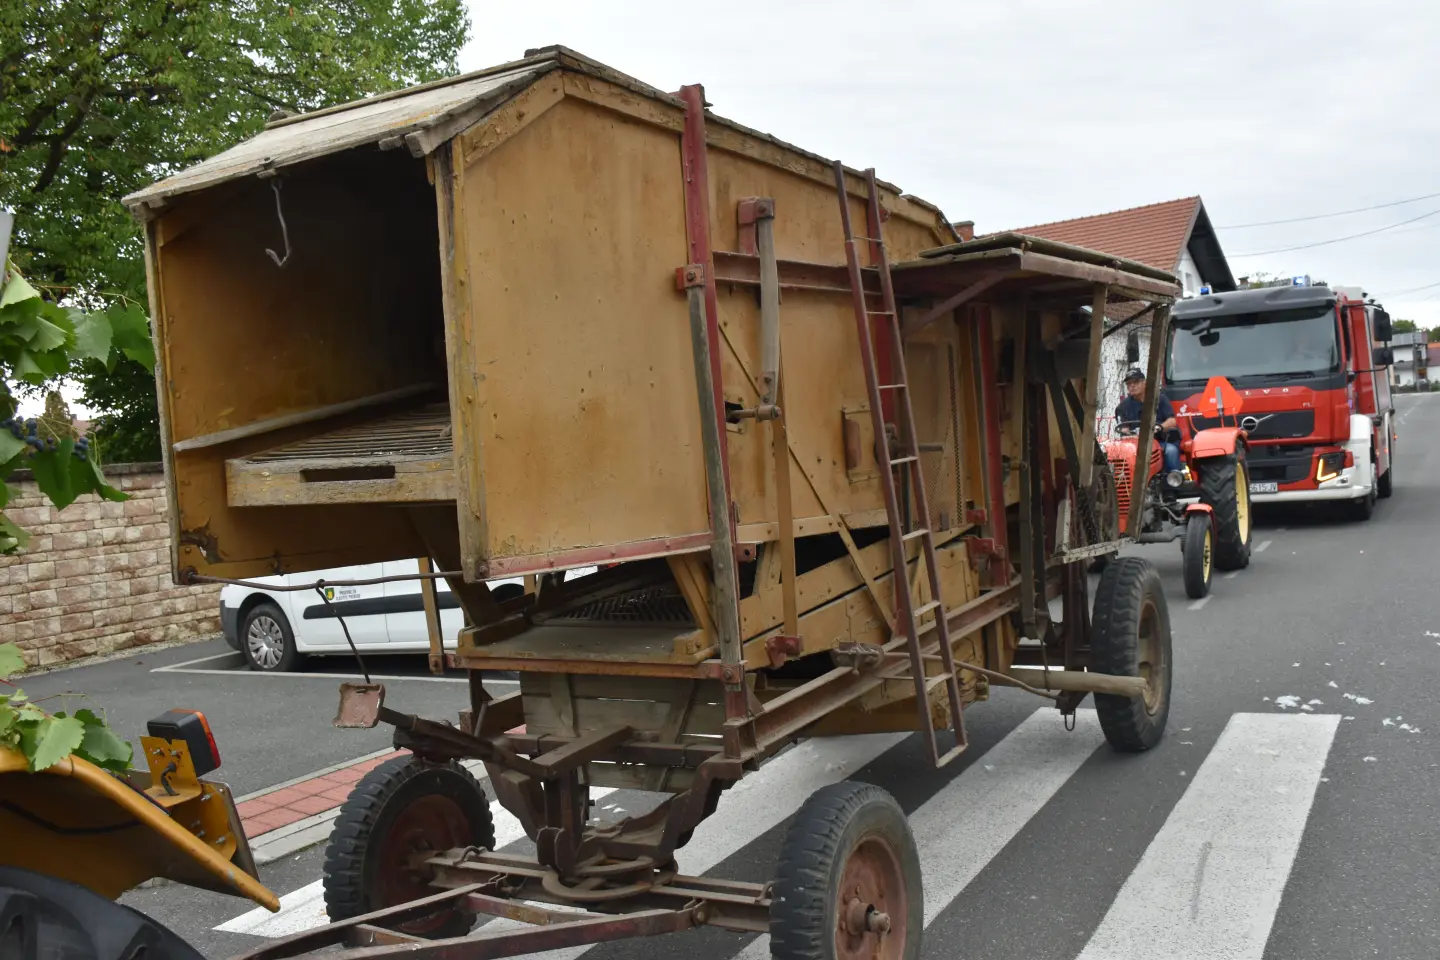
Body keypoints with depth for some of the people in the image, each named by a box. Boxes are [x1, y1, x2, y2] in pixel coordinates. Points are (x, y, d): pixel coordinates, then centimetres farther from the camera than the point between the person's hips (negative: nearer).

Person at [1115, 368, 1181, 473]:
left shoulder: (1159, 398, 11)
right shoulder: (1123, 406, 13)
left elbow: (1172, 421, 1)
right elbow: (1124, 430, 1)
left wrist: (1158, 427, -20)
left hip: (1162, 441, 0)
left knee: (1171, 450, -33)